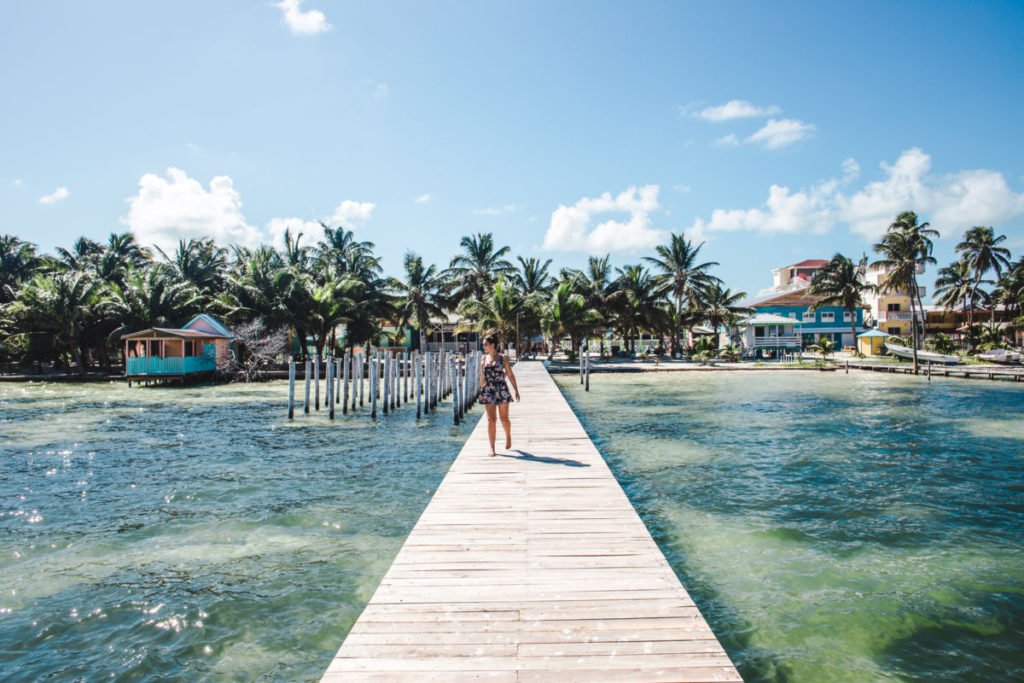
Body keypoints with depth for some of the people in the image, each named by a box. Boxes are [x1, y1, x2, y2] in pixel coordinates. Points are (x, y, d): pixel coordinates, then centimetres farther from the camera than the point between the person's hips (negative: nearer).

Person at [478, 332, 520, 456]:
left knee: (504, 419, 5)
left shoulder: (503, 358, -1)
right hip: (488, 392, 2)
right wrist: (481, 392, 11)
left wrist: (516, 390, -2)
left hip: (502, 391, -2)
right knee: (491, 420, 0)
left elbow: (510, 375, 1)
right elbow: (482, 377, 12)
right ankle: (492, 448, 5)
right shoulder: (484, 359, 6)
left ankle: (508, 437, 35)